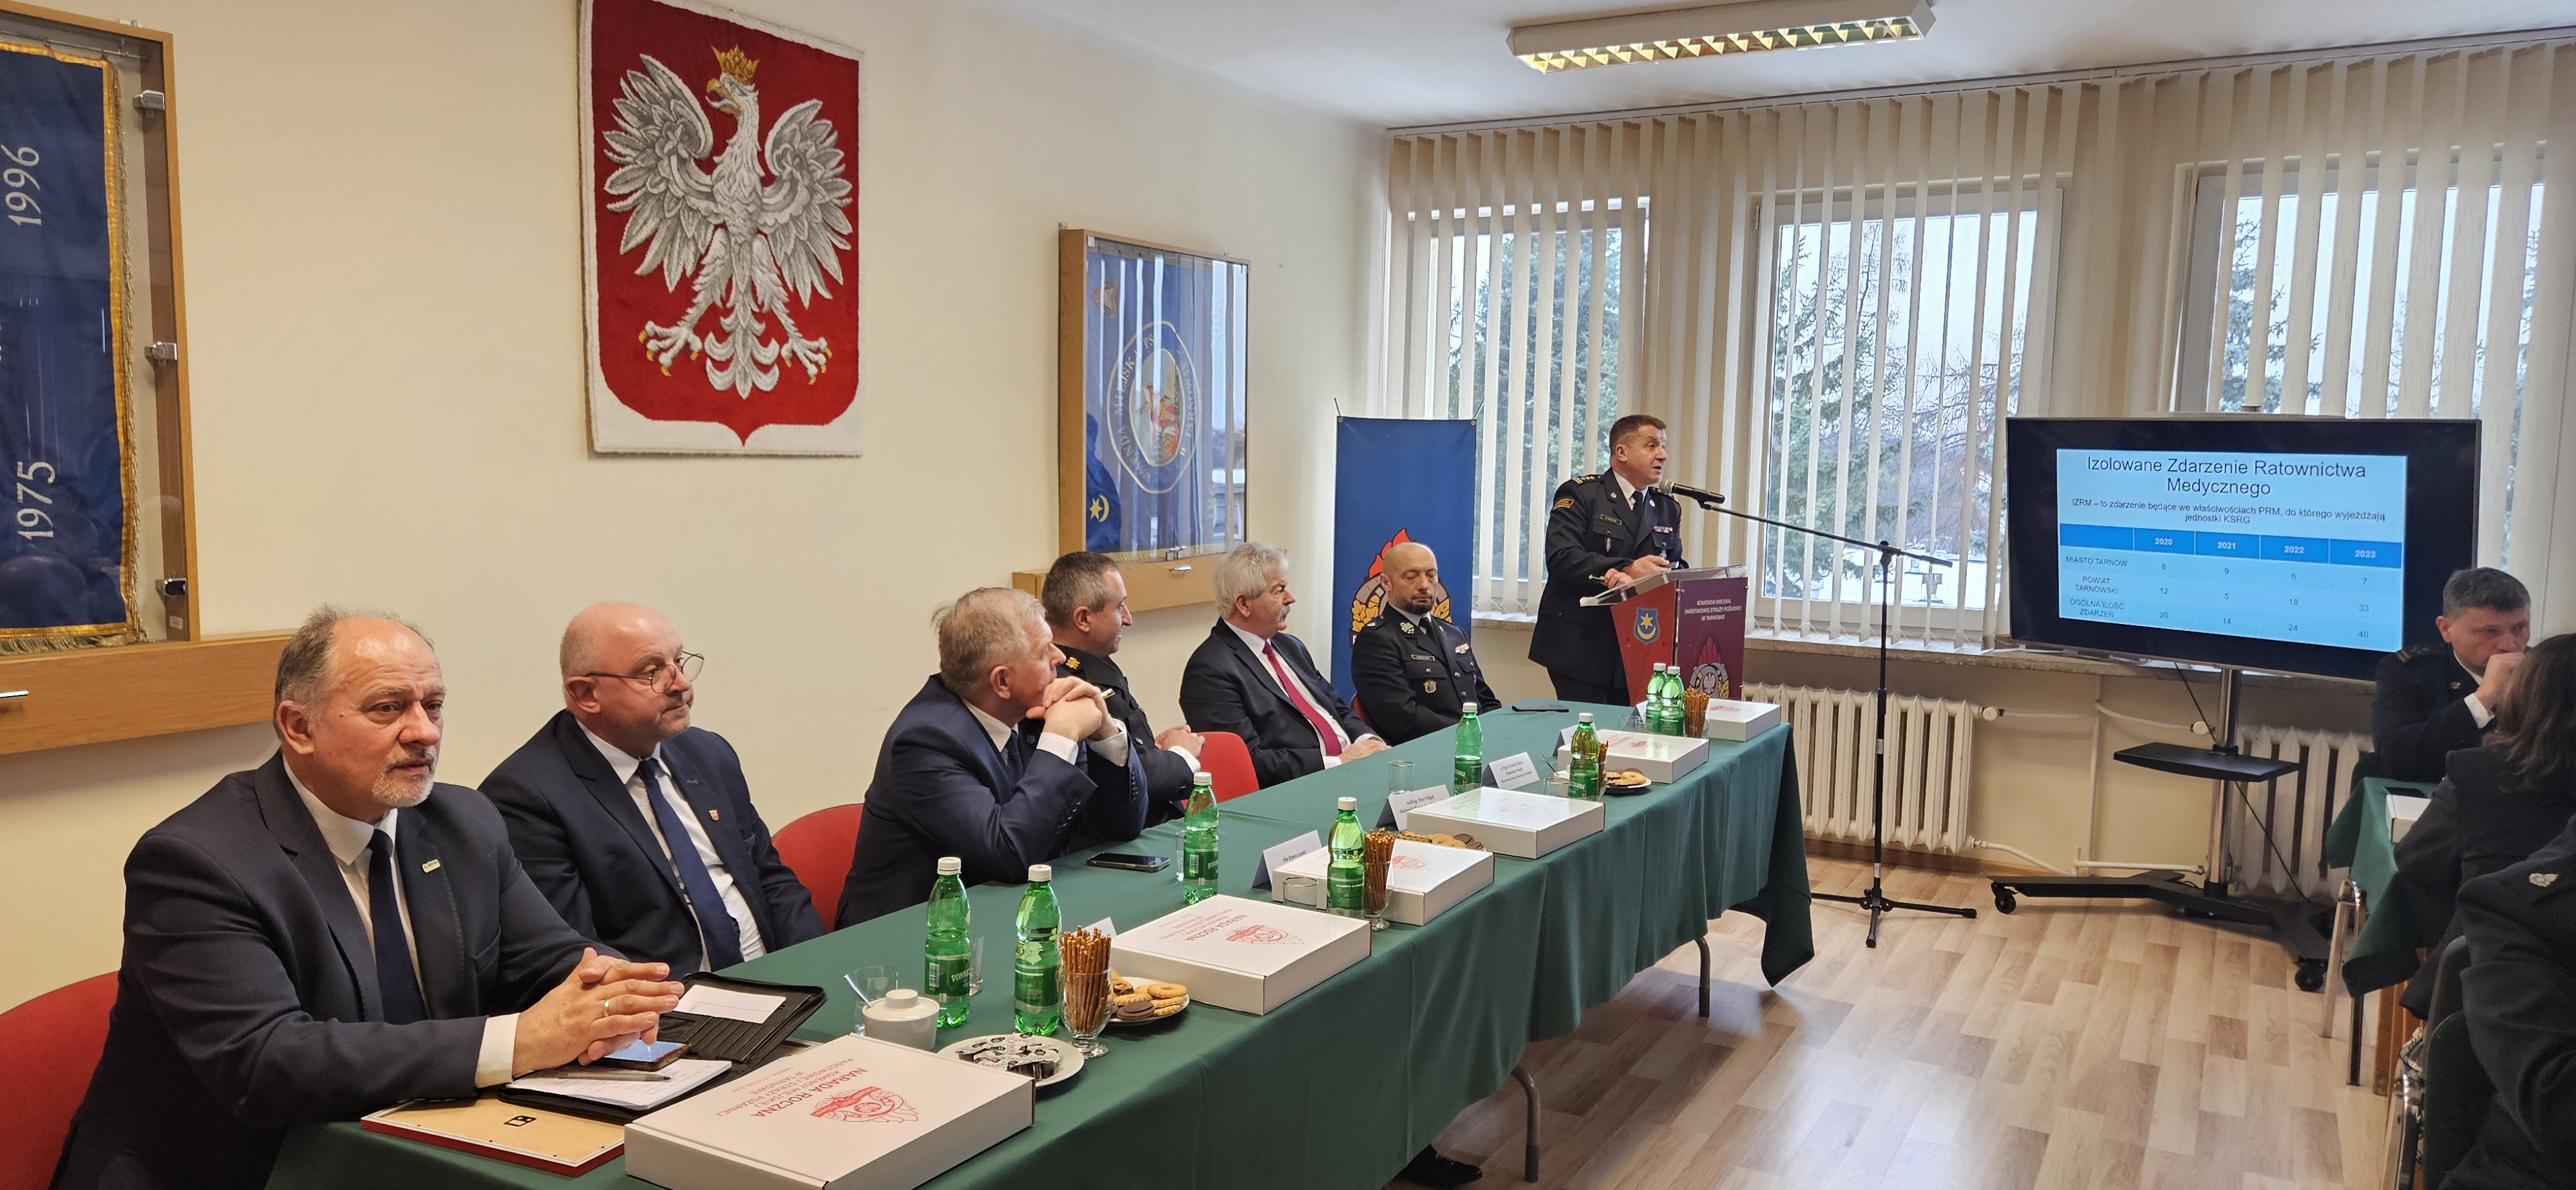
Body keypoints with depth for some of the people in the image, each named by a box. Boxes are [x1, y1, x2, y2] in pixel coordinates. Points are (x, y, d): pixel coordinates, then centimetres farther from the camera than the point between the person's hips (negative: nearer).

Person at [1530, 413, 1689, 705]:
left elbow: (1676, 569, 6)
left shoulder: (1668, 509, 16)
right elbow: (1561, 558, -14)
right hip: (1580, 645, -4)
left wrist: (1632, 581, -16)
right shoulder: (1580, 494, -1)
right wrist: (1628, 569, -23)